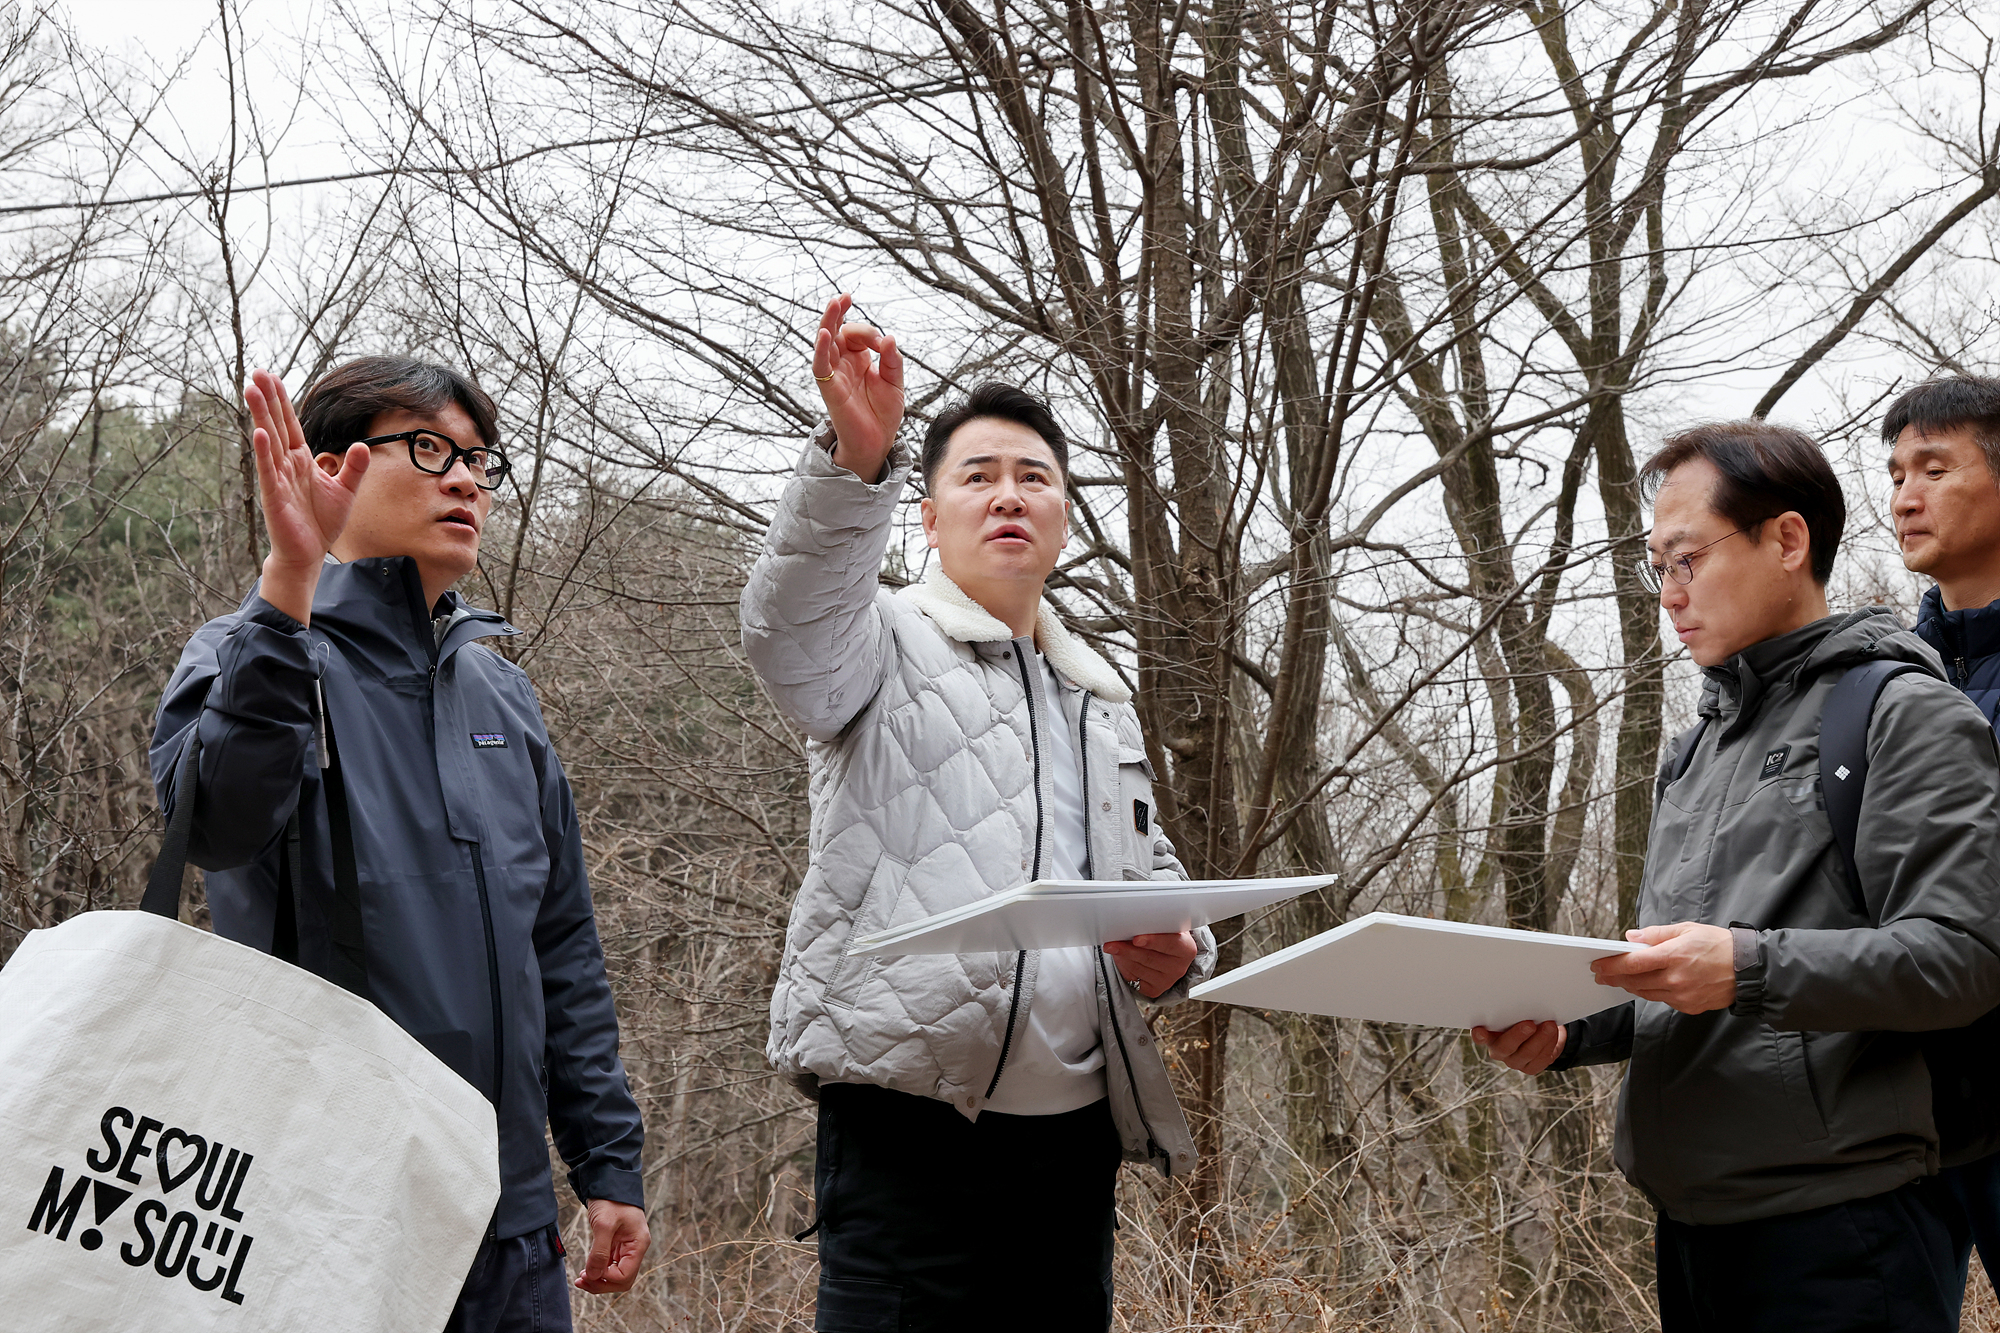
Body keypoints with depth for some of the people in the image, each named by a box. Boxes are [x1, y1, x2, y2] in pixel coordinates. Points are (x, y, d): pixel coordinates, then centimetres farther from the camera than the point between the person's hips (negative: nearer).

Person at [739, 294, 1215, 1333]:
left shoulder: (1102, 700, 24)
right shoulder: (888, 643, 5)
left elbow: (1155, 881, 29)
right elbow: (786, 625, -19)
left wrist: (1174, 956, 3)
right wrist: (856, 456, -37)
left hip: (1073, 1128, 6)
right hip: (910, 1121, -6)